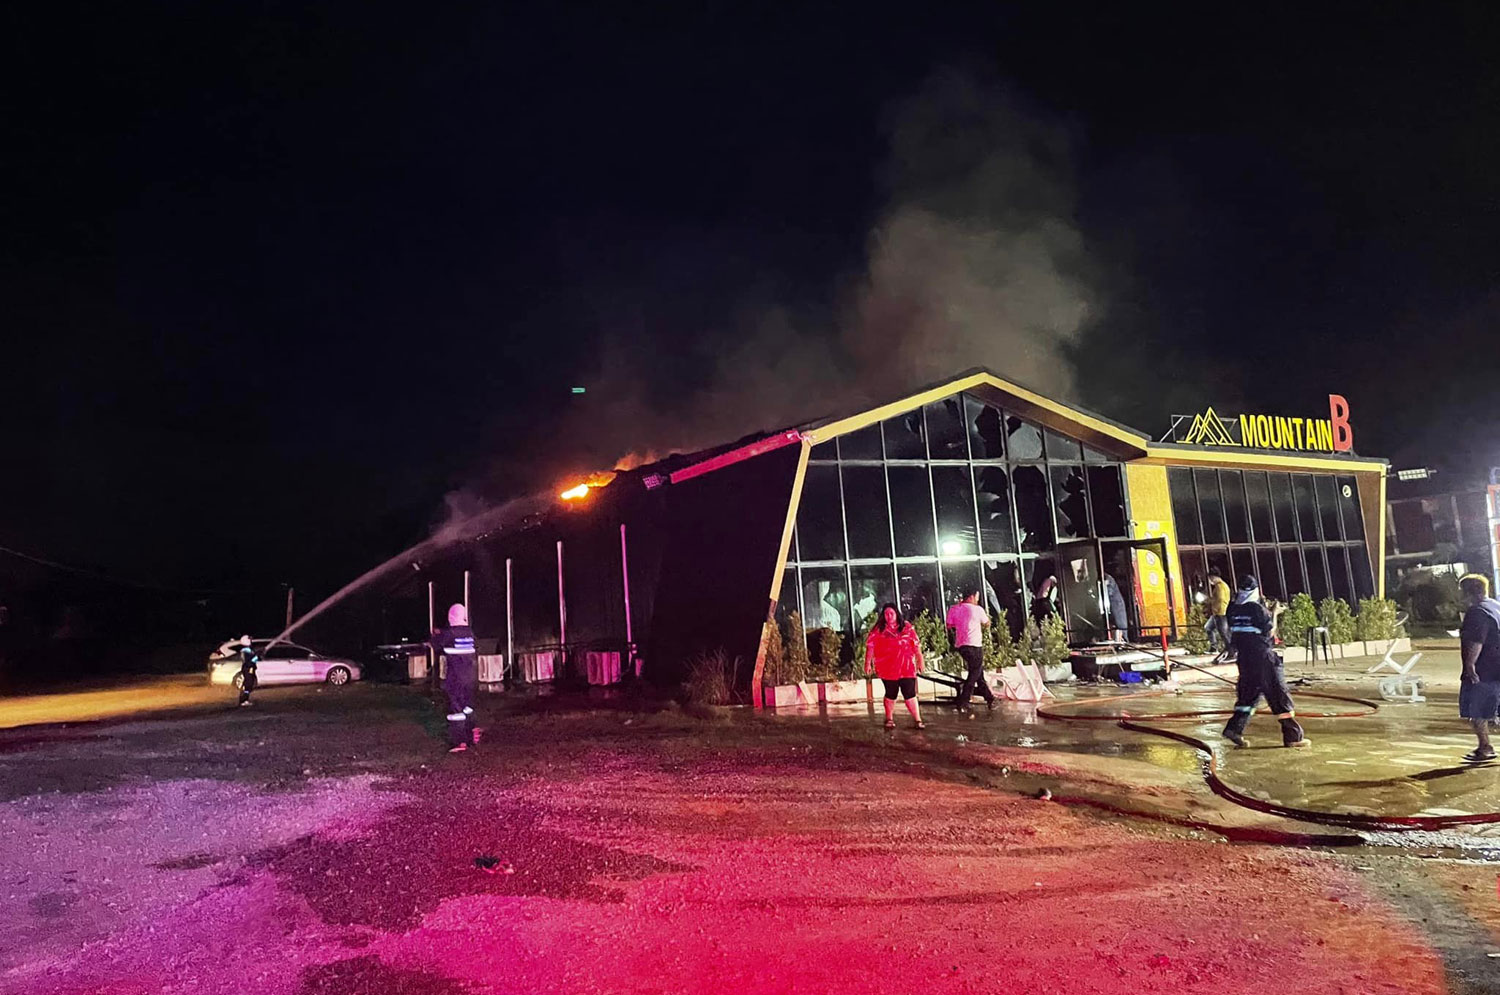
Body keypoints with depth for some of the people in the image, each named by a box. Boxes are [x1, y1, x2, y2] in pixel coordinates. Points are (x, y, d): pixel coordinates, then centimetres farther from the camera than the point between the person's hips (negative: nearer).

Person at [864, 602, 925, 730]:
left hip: (906, 668, 0)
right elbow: (870, 646, -1)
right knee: (890, 694, 11)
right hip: (887, 669, 0)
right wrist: (868, 663, -5)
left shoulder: (907, 627, 5)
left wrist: (920, 660, 5)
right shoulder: (878, 629, 2)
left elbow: (916, 645, 8)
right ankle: (889, 719, 25)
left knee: (910, 694, -3)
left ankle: (918, 720, 2)